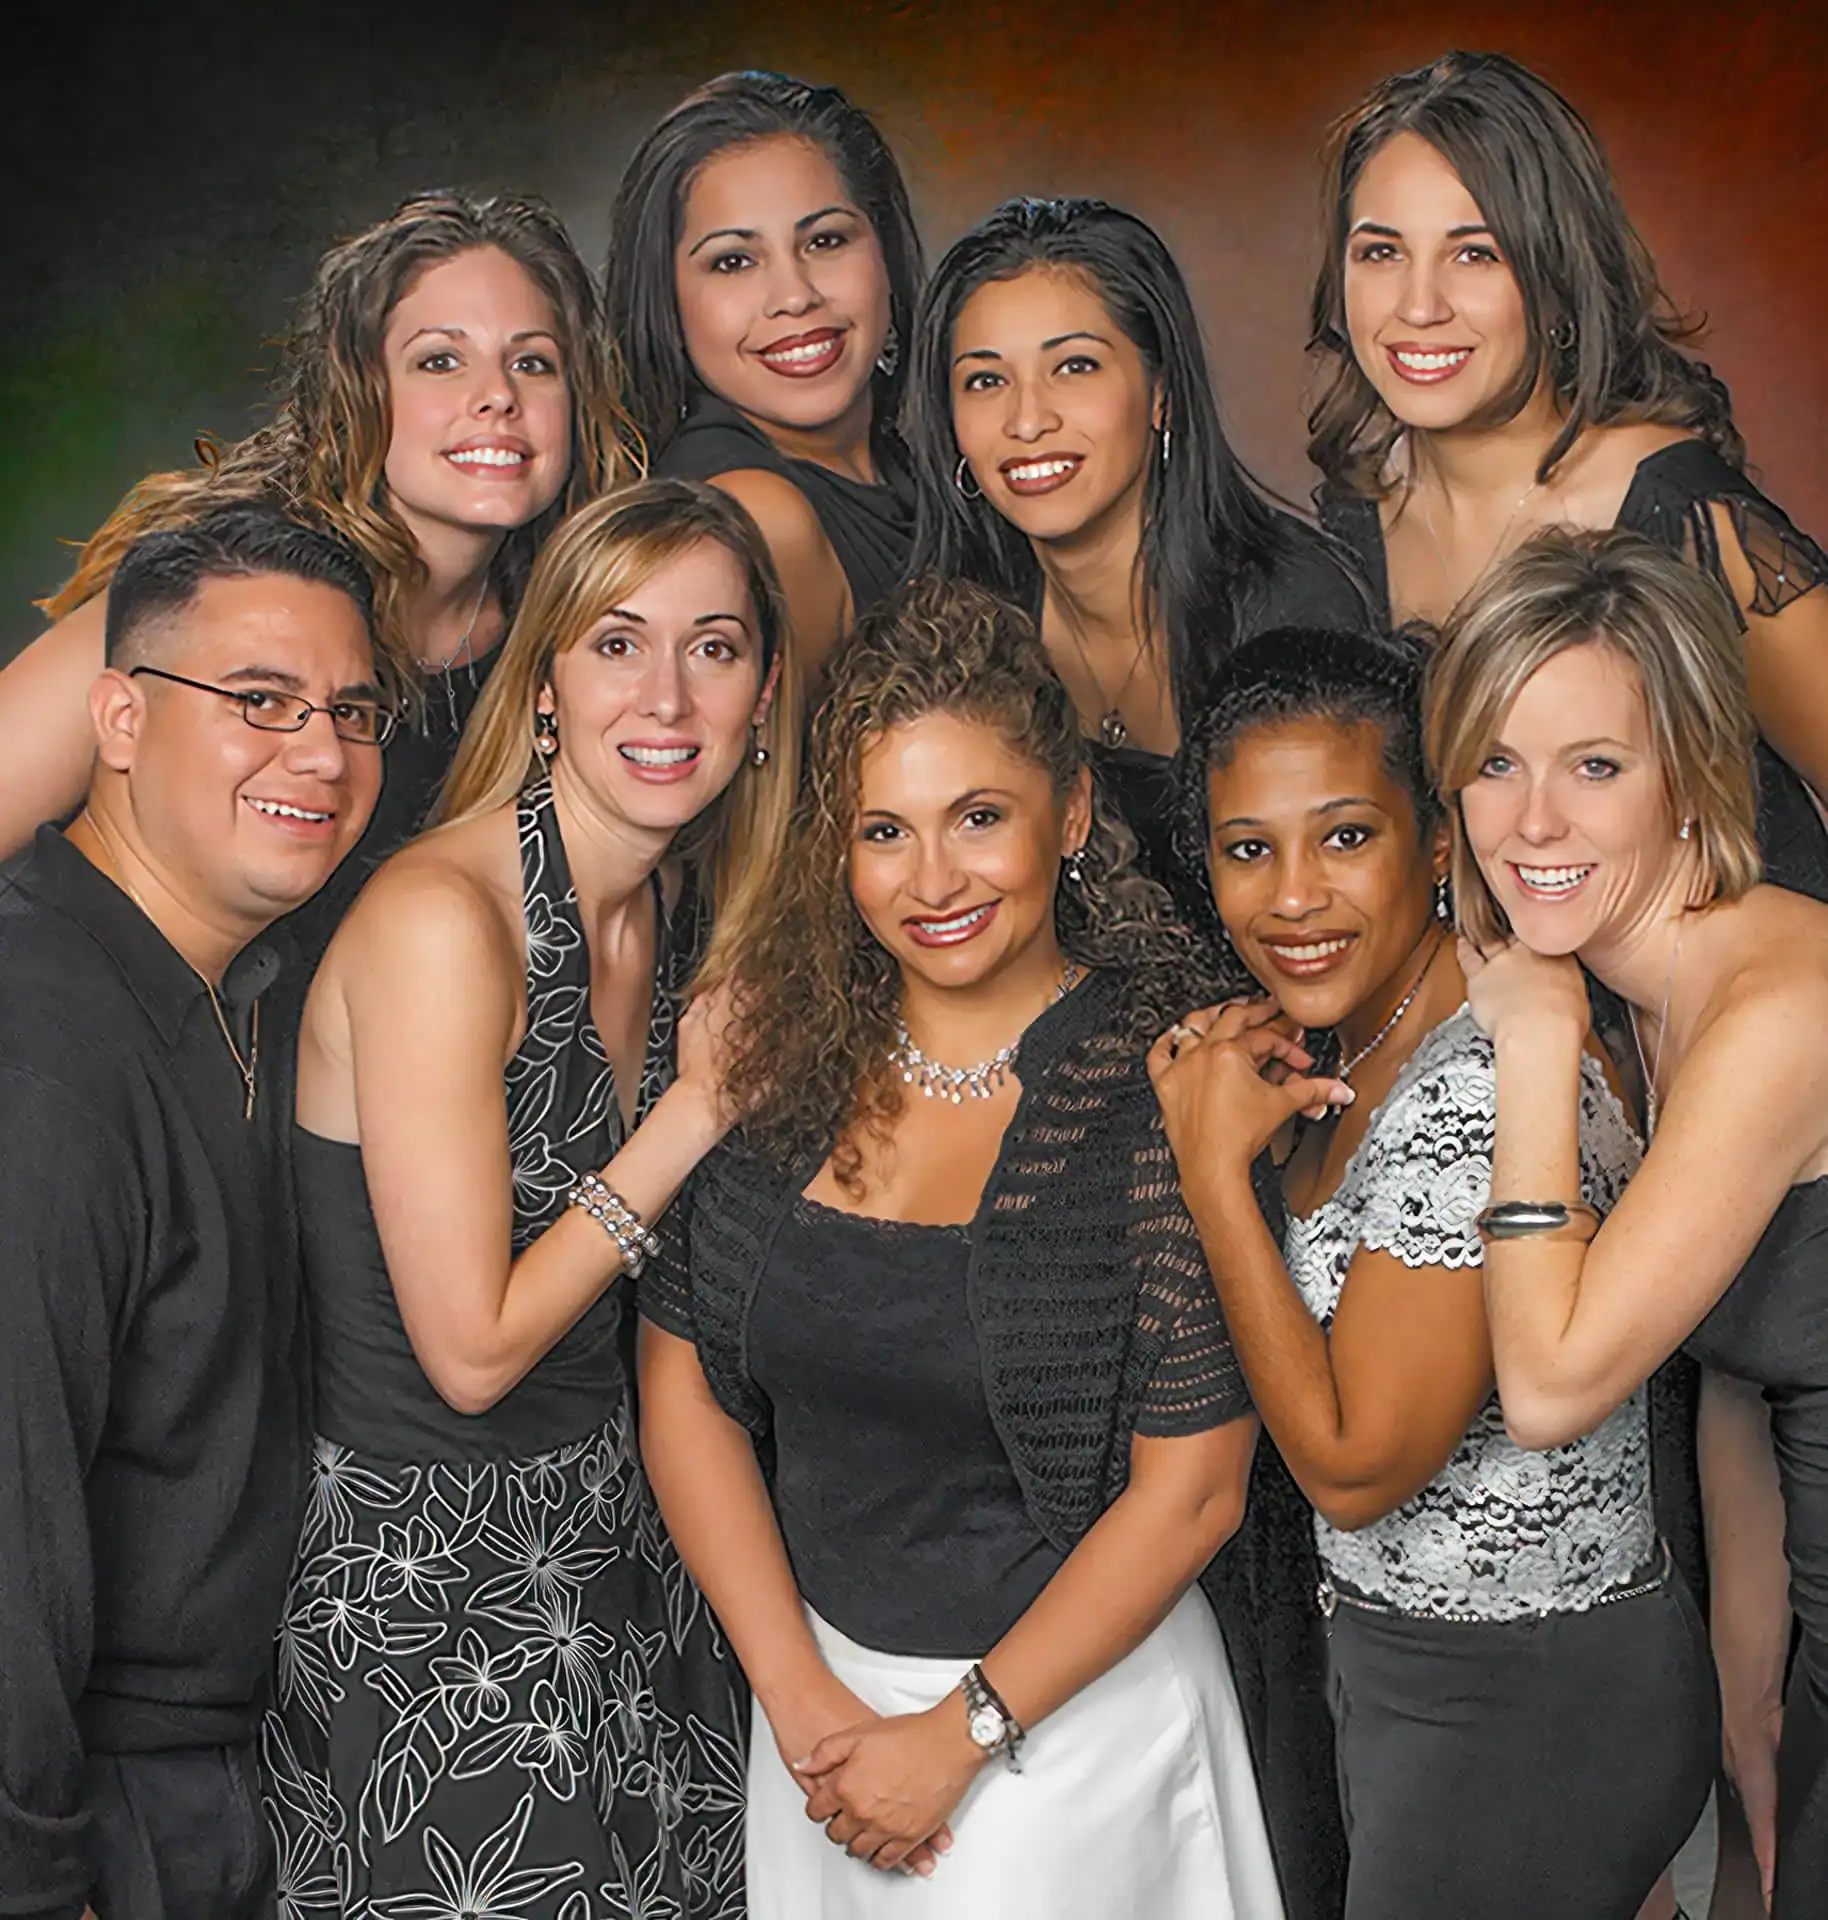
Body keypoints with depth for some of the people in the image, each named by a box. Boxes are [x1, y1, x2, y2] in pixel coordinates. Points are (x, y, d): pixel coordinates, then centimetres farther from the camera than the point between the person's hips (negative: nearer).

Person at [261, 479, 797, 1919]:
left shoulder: (667, 911, 2)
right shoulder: (438, 916, -23)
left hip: (619, 1540, 7)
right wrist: (697, 1109, -17)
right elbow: (475, 1347, -22)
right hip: (432, 1587, -7)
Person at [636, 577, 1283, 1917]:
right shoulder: (787, 1051, -6)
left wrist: (958, 1733, -11)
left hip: (1077, 1703, -4)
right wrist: (799, 1695, -6)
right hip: (817, 1684, 4)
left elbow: (1190, 1490, -15)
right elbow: (683, 1379, -1)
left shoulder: (1160, 1087, -17)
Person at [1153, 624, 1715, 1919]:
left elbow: (1353, 1465, -23)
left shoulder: (1478, 1093, -28)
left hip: (1528, 1707, -9)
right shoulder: (1366, 1040, 1)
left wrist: (1216, 1164, -21)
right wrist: (1248, 1125, -4)